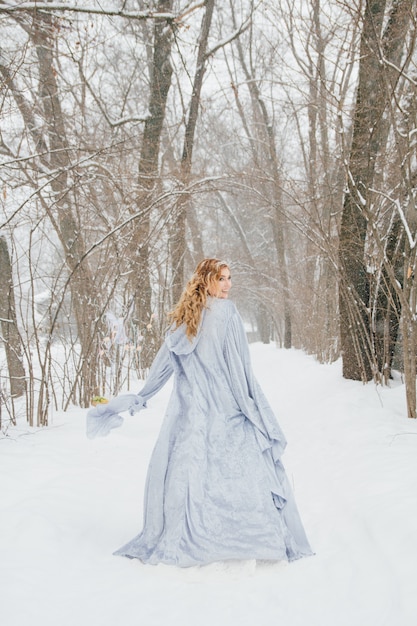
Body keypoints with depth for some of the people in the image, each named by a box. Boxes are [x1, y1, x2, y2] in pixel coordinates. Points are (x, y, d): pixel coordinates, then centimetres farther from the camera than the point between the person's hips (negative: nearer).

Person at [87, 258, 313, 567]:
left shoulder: (182, 317, 8)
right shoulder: (226, 312, -8)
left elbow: (163, 363, 13)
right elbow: (239, 366, -10)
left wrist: (141, 397, 23)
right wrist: (252, 407, -4)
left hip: (188, 409, 5)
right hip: (225, 409, -5)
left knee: (184, 470, 8)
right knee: (248, 470, 0)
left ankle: (172, 543, 12)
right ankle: (266, 536, 2)